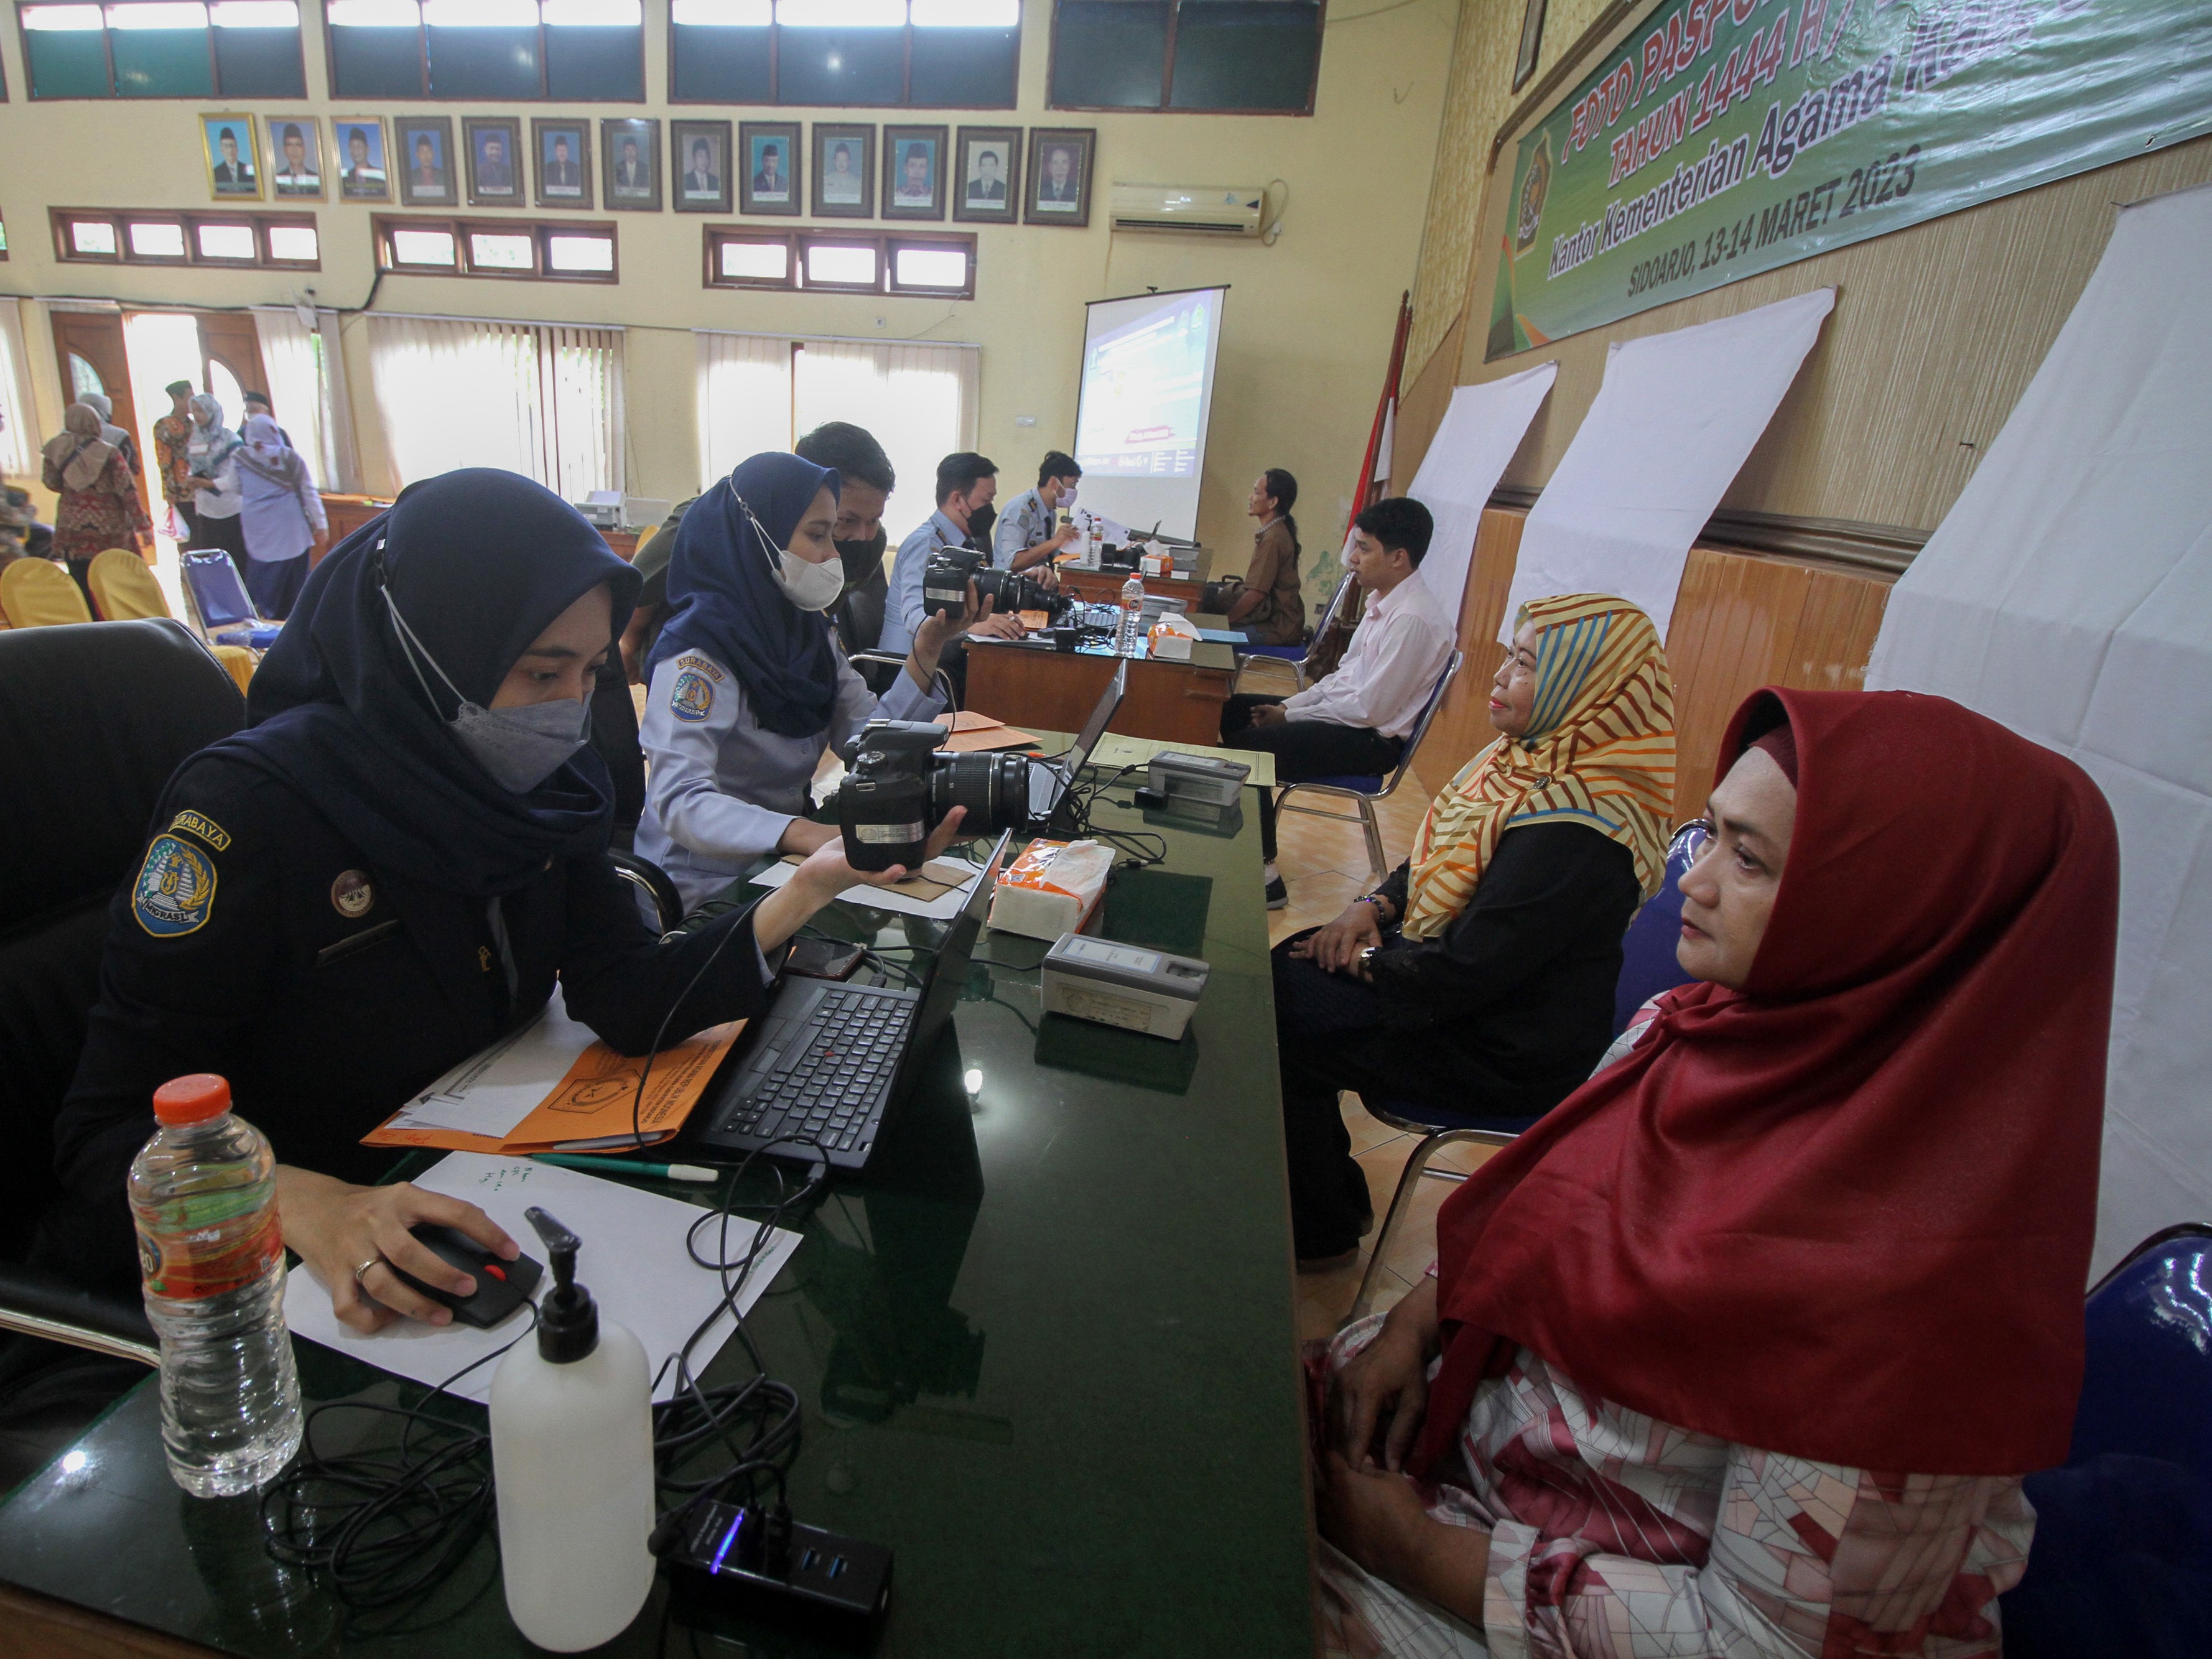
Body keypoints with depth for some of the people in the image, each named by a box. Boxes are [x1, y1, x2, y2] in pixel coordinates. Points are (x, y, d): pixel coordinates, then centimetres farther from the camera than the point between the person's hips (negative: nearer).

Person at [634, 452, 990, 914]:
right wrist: (806, 834, -44)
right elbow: (681, 800, -29)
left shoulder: (807, 631, 6)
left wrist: (927, 648, -9)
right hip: (706, 891, -7)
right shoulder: (700, 651, -18)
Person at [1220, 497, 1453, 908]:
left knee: (1250, 744, -21)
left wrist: (1290, 716, -14)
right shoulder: (1384, 600, 7)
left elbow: (1369, 709, -24)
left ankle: (1264, 875, -10)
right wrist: (1290, 705, 2)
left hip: (1372, 740, -10)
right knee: (1233, 709, 10)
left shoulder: (1413, 619, -23)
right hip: (1346, 715, 10)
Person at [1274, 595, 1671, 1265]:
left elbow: (1463, 972, -28)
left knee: (1280, 1020, -8)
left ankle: (1322, 1233, 16)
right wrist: (1376, 907, -4)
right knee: (1286, 970, 4)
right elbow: (1444, 857, 12)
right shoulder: (1539, 757, 0)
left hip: (1503, 1052, -9)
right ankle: (1333, 1192, 21)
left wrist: (1363, 961, -13)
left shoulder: (1574, 834, -31)